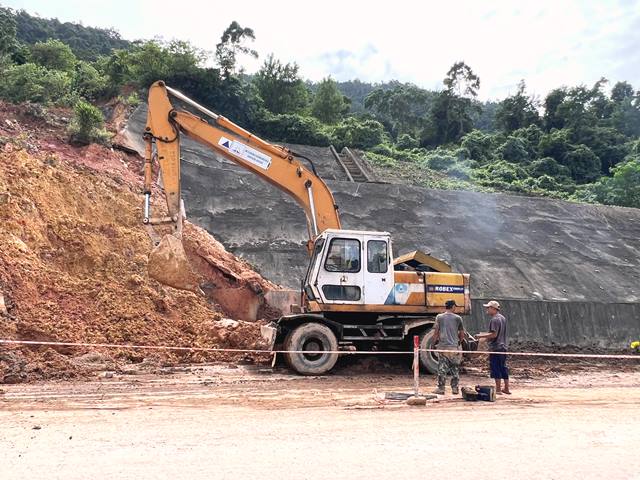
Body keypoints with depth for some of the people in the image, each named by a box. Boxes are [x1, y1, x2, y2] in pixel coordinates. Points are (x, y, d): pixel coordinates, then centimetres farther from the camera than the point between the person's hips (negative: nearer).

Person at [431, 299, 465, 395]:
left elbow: (436, 332, -2)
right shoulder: (458, 318, 2)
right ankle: (454, 388, 11)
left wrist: (434, 342, 11)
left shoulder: (439, 317, 0)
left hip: (442, 345, -1)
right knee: (454, 368, 9)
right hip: (454, 346, 1)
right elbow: (462, 334, 7)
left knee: (442, 368, 3)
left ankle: (441, 388, 4)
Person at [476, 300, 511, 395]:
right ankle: (506, 388, 20)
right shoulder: (503, 318, 13)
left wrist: (481, 336, -15)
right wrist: (485, 336, 22)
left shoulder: (494, 319, -16)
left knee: (496, 368, -2)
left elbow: (494, 334, -22)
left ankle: (498, 389, 2)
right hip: (503, 347, 9)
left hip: (495, 348, -9)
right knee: (503, 367, 14)